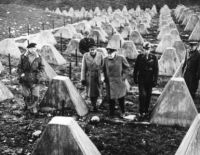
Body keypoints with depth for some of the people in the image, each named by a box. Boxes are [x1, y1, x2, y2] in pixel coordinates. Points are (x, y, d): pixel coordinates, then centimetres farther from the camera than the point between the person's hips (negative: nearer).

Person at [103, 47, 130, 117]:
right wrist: (106, 78, 8)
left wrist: (123, 77, 0)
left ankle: (122, 112, 30)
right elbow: (104, 70, 14)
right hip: (109, 82, 2)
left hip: (119, 82, -1)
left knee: (120, 98, 8)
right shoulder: (105, 59, 0)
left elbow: (126, 67, 6)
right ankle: (111, 113, 19)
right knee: (111, 98, 4)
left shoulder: (121, 59, -8)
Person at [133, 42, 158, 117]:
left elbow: (156, 70, 0)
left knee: (148, 95, 9)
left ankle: (146, 111, 25)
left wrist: (155, 80, -3)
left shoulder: (153, 58, -2)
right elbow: (136, 68, 7)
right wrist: (135, 78, 5)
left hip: (149, 80, 1)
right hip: (141, 79, -1)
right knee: (142, 94, -11)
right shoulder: (139, 57, 0)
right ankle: (141, 111, 1)